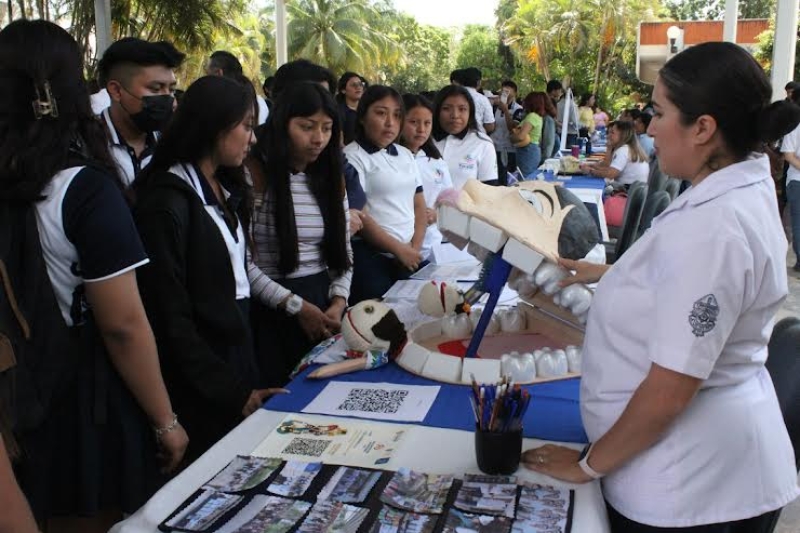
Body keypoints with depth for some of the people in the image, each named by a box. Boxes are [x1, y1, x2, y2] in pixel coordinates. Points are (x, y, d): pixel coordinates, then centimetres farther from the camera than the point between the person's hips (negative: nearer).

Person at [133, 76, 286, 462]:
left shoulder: (225, 191, 9)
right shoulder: (167, 201, -18)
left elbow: (234, 282, 8)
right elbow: (170, 316, -19)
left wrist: (247, 378, 5)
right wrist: (232, 392, -15)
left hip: (236, 354, 8)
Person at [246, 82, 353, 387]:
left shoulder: (331, 177, 8)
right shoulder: (254, 175, -10)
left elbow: (343, 250, 11)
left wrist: (339, 303, -5)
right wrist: (295, 305, -15)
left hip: (324, 306, 5)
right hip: (270, 312, -5)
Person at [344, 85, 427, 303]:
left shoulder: (405, 155, 15)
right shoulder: (352, 156, -5)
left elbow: (419, 205, 14)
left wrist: (414, 248, -1)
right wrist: (399, 249, -10)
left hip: (410, 257, 6)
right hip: (371, 258, -6)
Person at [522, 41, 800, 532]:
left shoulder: (710, 228, -29)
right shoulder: (745, 191, 1)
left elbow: (667, 394, -27)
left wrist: (589, 465, -13)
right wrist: (605, 274, 23)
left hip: (688, 483, -9)